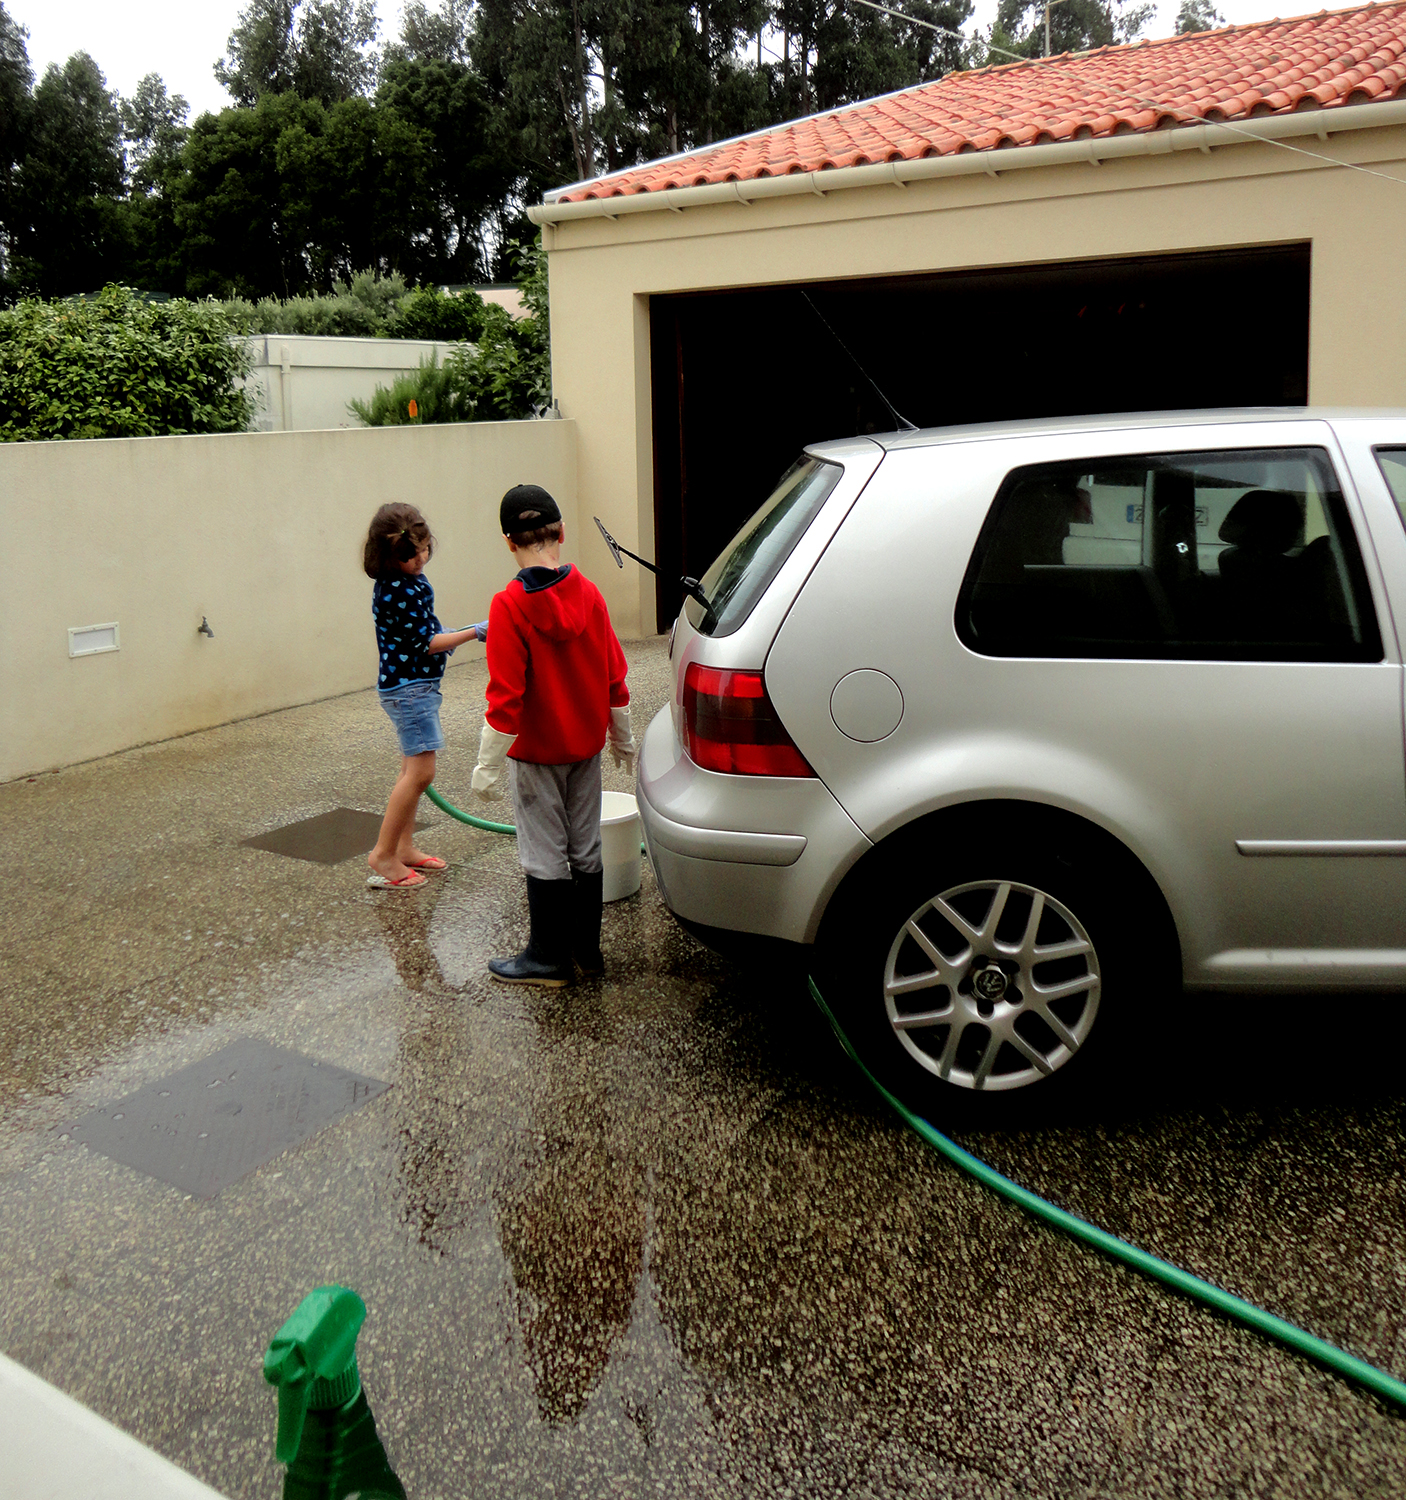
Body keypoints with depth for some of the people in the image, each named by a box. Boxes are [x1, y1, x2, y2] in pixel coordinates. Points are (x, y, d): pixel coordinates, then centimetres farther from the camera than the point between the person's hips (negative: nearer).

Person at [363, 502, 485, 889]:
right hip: (408, 687, -10)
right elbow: (426, 643, -19)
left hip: (417, 686, 10)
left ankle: (404, 848, 22)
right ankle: (383, 856, -6)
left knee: (412, 770, 14)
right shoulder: (395, 592, -22)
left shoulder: (411, 580, 7)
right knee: (420, 772, -12)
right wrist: (474, 632, -15)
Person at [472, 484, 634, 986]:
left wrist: (488, 764, -12)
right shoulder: (588, 594, -3)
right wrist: (622, 737, 17)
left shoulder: (509, 606, -18)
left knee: (544, 854, 5)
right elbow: (614, 675, 5)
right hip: (586, 745, 5)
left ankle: (549, 957, 15)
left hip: (536, 752, -5)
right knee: (585, 846, 14)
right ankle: (587, 948, 25)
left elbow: (506, 695, -19)